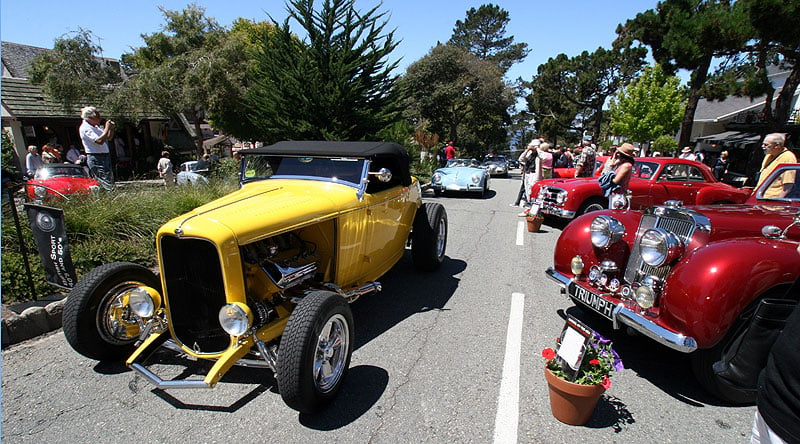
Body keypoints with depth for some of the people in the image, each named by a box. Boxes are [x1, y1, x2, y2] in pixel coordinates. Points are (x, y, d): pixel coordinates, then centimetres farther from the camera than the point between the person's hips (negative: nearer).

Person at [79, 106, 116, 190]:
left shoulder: (96, 126, 17)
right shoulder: (85, 128, -10)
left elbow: (109, 138, 24)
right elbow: (99, 141, -23)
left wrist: (111, 129, 6)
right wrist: (107, 128, -15)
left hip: (105, 156, 9)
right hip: (95, 158, -9)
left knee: (111, 181, 7)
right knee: (106, 184, -17)